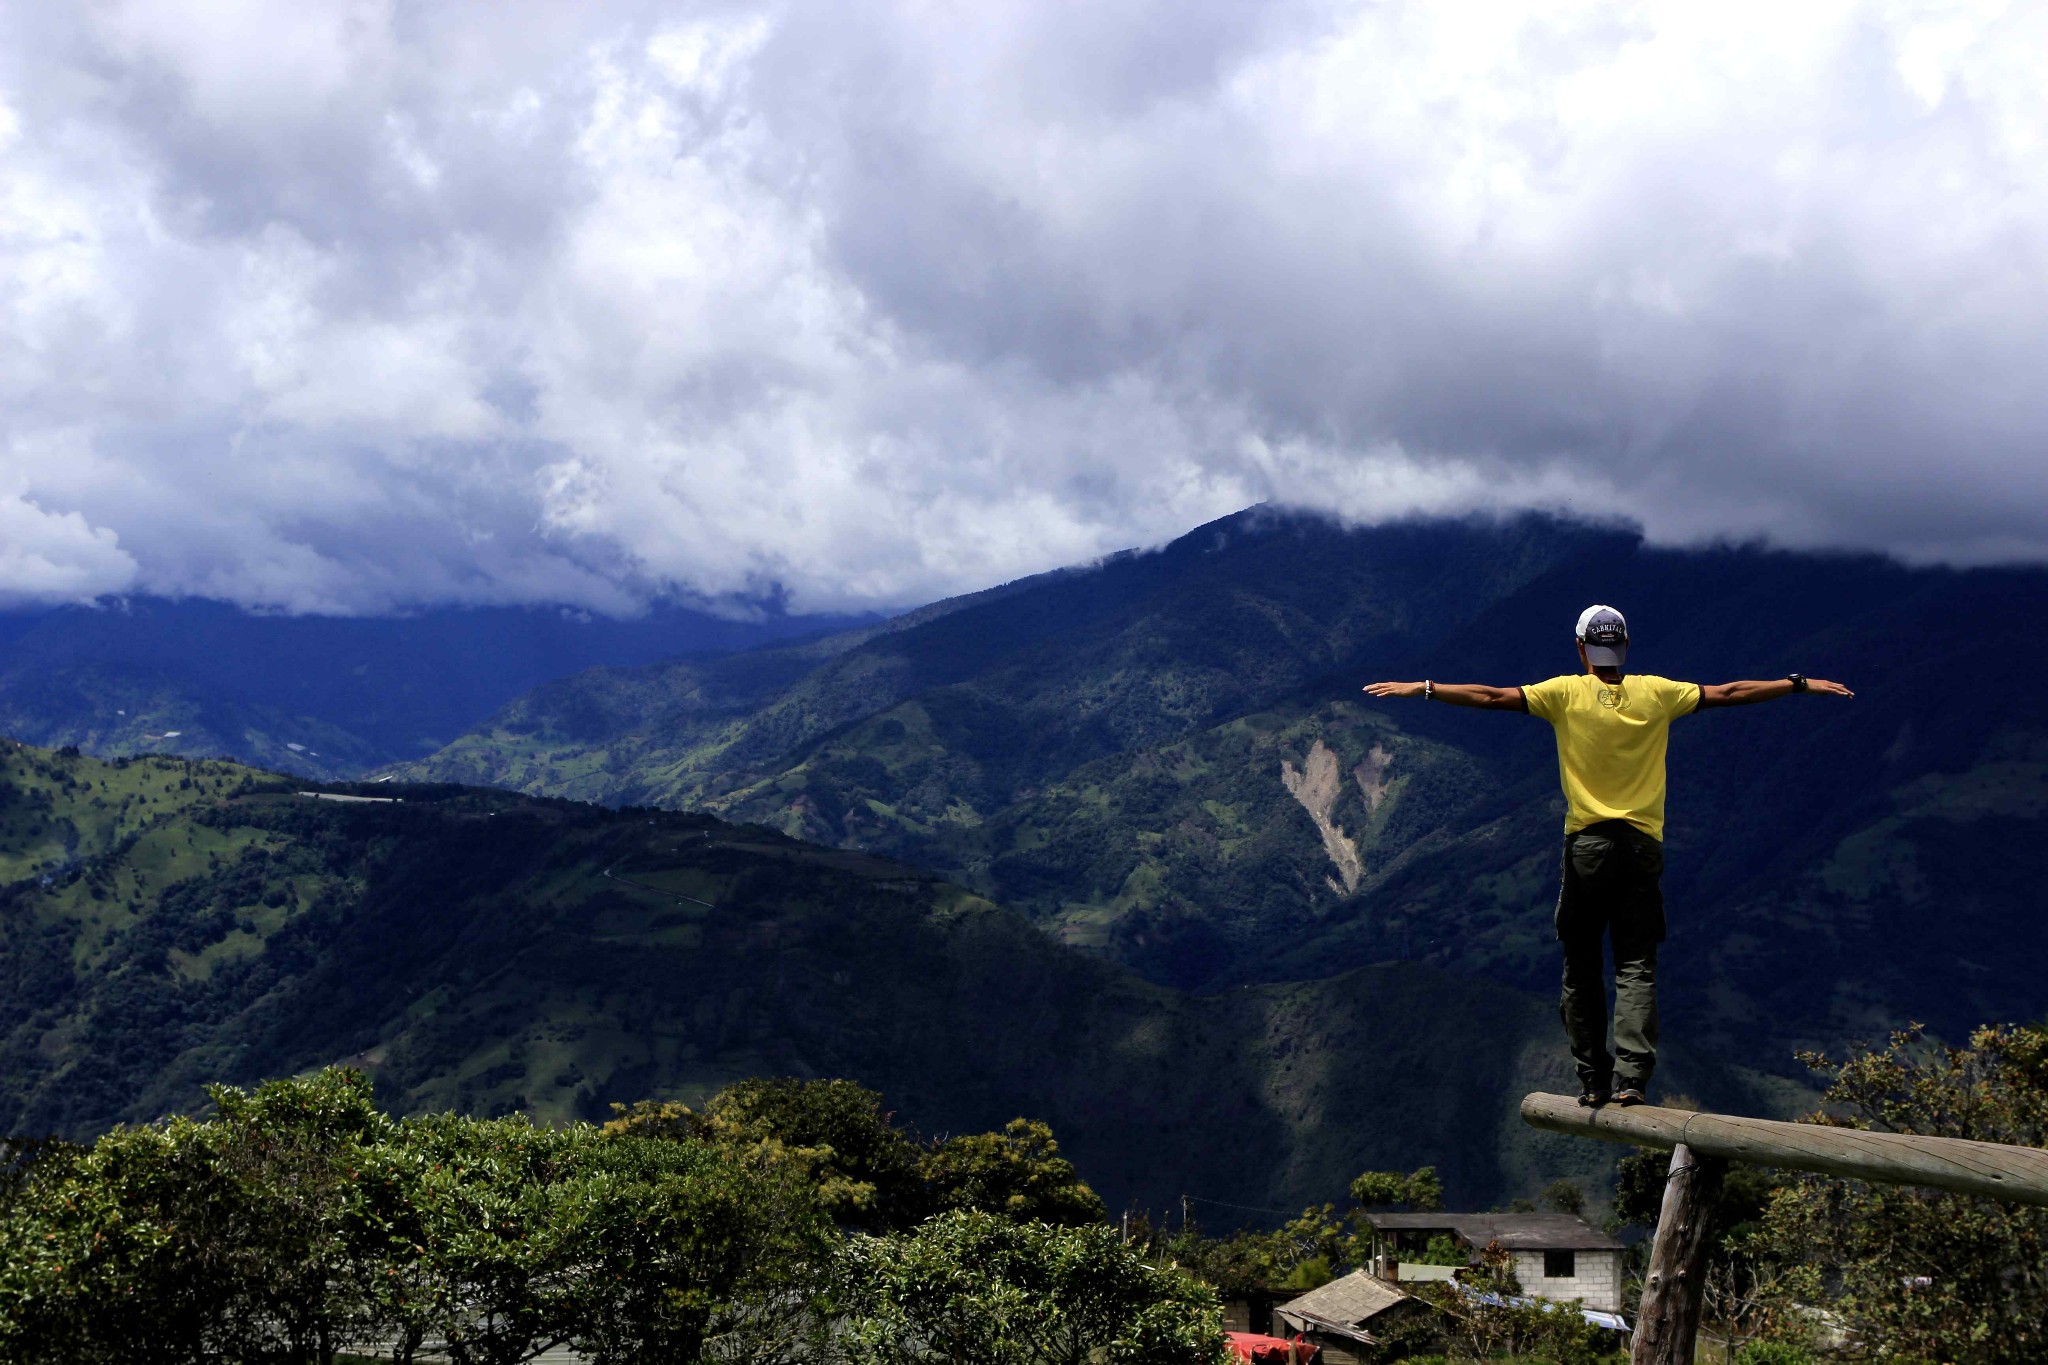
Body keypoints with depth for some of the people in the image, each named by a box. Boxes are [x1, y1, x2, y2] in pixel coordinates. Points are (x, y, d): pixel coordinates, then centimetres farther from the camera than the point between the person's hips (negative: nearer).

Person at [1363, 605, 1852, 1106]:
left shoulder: (1566, 693, -3)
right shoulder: (1657, 693, 3)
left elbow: (1492, 697, -5)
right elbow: (1727, 694, 11)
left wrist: (1421, 689, 1)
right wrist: (1801, 686, 22)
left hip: (1587, 844, -1)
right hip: (1643, 845, 1)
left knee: (1582, 966, 9)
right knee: (1637, 967, 2)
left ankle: (1592, 1078, 10)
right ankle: (1631, 1075, -9)